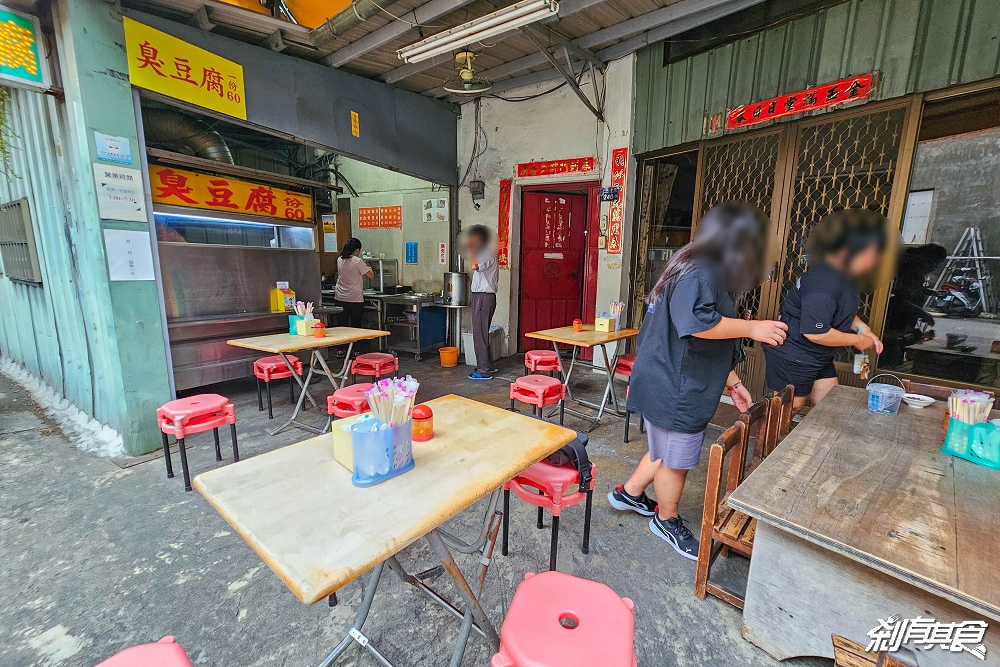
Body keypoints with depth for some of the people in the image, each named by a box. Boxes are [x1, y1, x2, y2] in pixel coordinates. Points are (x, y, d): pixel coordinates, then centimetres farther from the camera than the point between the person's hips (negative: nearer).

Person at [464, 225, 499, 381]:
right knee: (482, 333, 16)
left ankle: (484, 371, -2)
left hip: (483, 297, -11)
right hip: (482, 296, 11)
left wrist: (471, 249, -22)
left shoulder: (488, 254, -14)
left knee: (479, 334, -7)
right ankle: (488, 366, 25)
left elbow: (475, 266, -32)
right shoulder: (486, 253, 18)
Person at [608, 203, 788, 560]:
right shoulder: (699, 272, -18)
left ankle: (630, 493, 42)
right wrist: (752, 327, -23)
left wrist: (732, 382, 20)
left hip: (680, 384, 11)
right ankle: (667, 521, 33)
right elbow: (696, 323, -36)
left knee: (667, 450, 24)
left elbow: (716, 347, 21)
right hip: (673, 389, -10)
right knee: (676, 460, 9)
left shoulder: (713, 274, 16)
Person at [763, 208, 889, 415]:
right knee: (790, 409, 5)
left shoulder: (843, 274, 5)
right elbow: (815, 332, -29)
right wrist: (857, 340, -14)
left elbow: (843, 311, 22)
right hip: (793, 358, -10)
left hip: (818, 358, 10)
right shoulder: (823, 283, -27)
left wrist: (862, 328, 3)